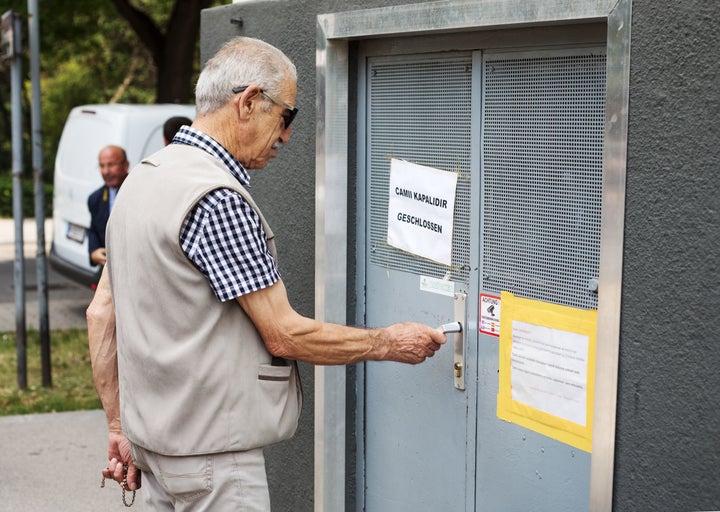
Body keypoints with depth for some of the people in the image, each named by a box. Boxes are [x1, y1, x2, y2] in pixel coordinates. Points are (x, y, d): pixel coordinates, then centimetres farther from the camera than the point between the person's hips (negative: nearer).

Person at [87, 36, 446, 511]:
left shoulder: (142, 177, 9)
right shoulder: (219, 200, -21)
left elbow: (101, 313, 12)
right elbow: (285, 335, -18)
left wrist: (120, 427, 15)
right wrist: (390, 343, -5)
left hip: (152, 434, 10)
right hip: (210, 453, -9)